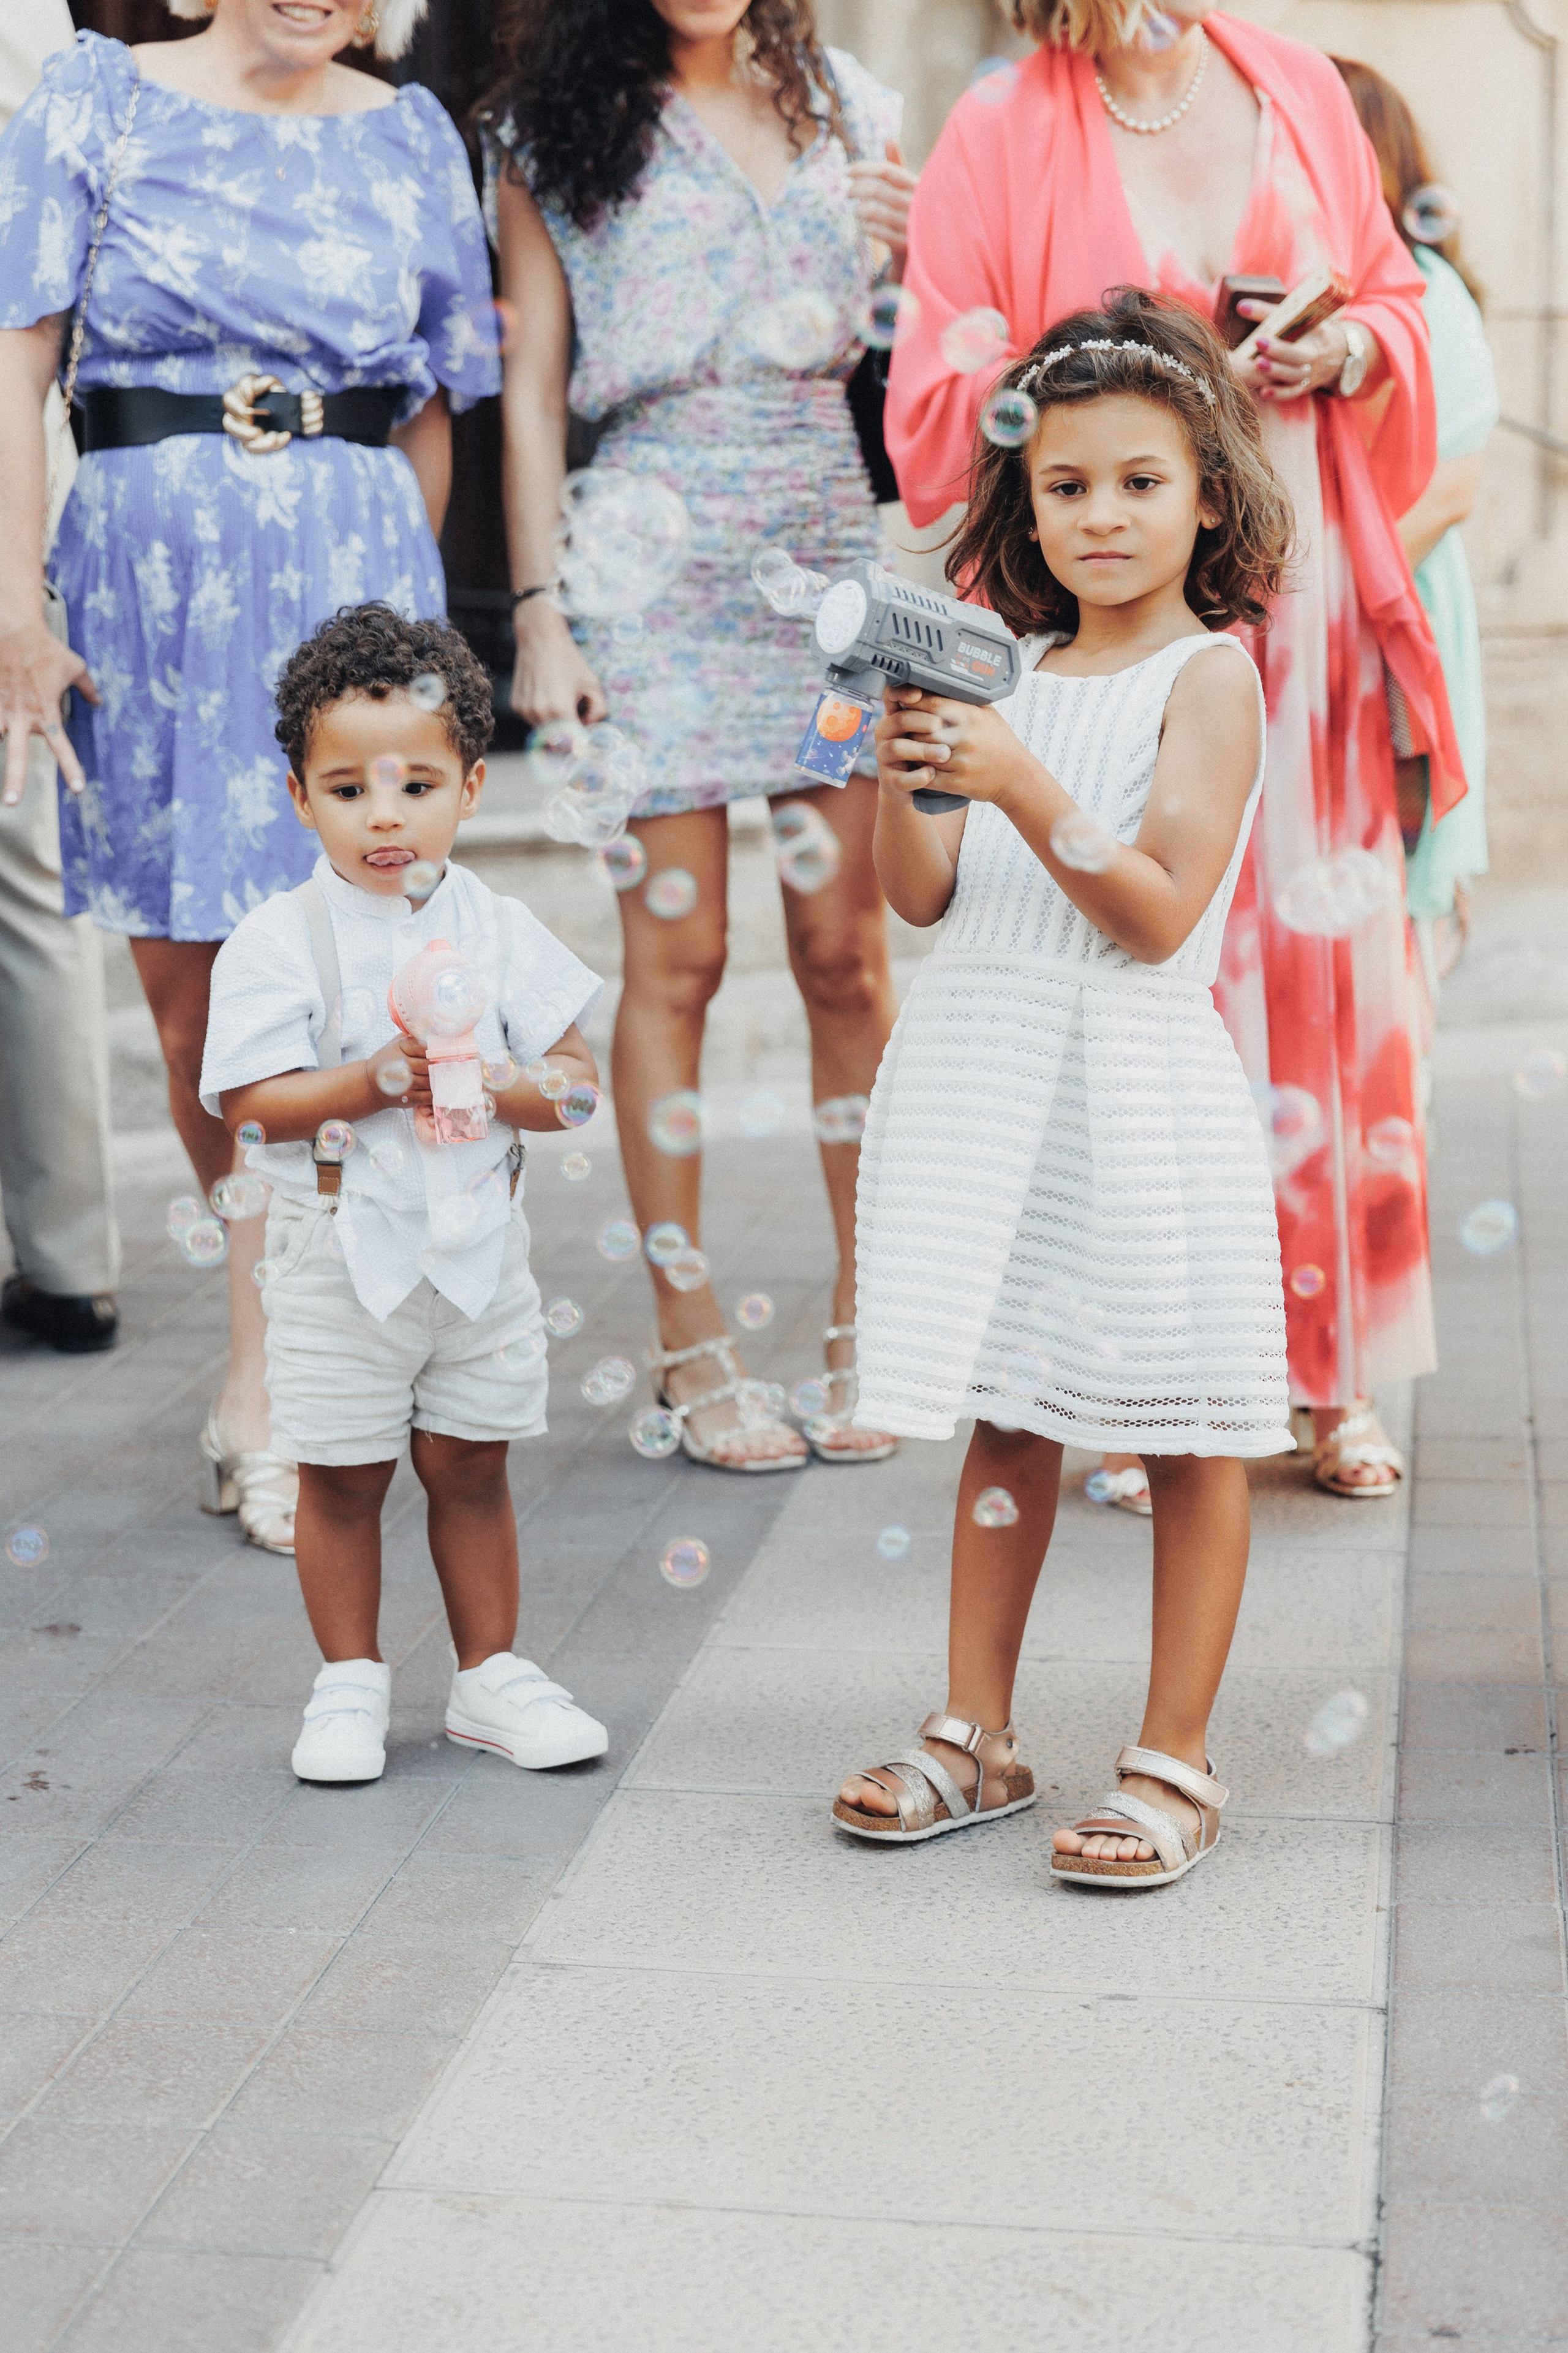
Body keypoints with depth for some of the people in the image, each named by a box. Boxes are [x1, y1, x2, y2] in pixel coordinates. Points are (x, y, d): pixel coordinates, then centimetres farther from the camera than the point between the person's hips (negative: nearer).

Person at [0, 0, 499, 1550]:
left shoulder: (410, 137, 9)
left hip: (349, 573, 0)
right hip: (144, 567, 0)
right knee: (179, 981, 7)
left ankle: (260, 1391, -1)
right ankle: (293, 1314, 28)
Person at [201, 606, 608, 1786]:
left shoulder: (499, 929, 1)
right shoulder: (279, 940, -8)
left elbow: (574, 1080, 0)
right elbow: (252, 1103, -15)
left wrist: (485, 1082, -19)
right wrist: (381, 1079, -24)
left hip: (478, 1249, 2)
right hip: (341, 1257, -2)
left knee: (472, 1465, 12)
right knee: (343, 1477, 7)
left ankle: (491, 1672, 25)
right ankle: (351, 1685, 22)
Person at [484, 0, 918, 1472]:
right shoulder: (554, 129, 7)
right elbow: (533, 388, 4)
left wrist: (920, 255, -3)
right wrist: (541, 614, -4)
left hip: (839, 535, 2)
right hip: (655, 552, -2)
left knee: (846, 950, -1)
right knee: (676, 957, -3)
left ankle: (867, 1324, 10)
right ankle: (690, 1350, 6)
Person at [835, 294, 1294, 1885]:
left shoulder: (1210, 677, -5)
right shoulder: (1015, 675, 12)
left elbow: (1157, 914, -14)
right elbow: (924, 899, 9)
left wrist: (1025, 790, -22)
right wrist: (900, 777, -8)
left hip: (1133, 1090, -5)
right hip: (984, 1085, 6)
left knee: (1187, 1442, 3)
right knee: (1003, 1422, 13)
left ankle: (1174, 1763, 13)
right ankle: (976, 1736, 24)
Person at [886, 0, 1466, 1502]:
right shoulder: (998, 136, 0)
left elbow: (1396, 300, 20)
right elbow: (934, 412, -4)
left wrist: (1348, 350, -1)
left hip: (1307, 605, 4)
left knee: (1327, 974, 2)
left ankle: (1334, 1377, 14)